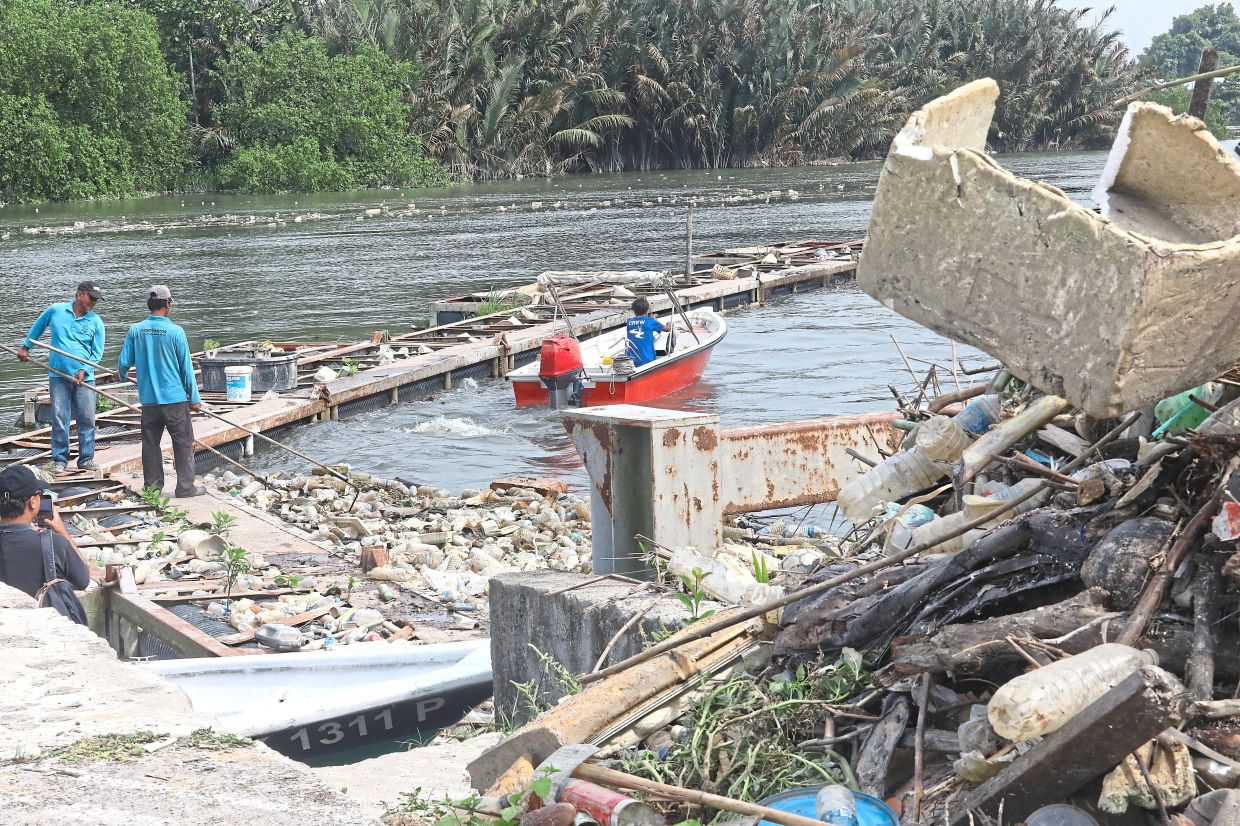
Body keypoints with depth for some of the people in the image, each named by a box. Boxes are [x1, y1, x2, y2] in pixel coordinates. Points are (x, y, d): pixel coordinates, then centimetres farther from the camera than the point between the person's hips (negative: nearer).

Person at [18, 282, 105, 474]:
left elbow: (97, 353, 2)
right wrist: (26, 346, 23)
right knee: (59, 418, -1)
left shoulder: (96, 322, 2)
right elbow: (38, 326, 21)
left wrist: (84, 371, -12)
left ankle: (86, 458, 11)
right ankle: (60, 460, 6)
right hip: (58, 376, -1)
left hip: (84, 377, 1)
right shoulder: (55, 310, 2)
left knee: (87, 419, 1)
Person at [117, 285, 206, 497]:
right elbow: (186, 368, -6)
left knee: (150, 443, 12)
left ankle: (152, 485, 17)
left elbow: (124, 363, 2)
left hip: (149, 399, 4)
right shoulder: (175, 331, -11)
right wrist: (194, 398, 2)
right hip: (175, 398, -3)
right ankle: (185, 486, 6)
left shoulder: (135, 330, -2)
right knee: (183, 443, 5)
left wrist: (123, 377, 27)